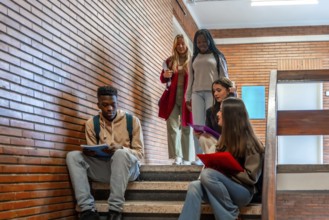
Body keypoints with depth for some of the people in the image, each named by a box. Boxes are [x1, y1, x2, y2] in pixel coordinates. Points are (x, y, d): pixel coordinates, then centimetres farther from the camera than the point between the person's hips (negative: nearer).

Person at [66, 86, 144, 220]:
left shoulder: (132, 121, 0)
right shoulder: (92, 123, 6)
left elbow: (139, 152, -1)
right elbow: (93, 153, 9)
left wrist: (121, 149, -22)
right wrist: (89, 152, -16)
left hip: (128, 167, -3)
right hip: (103, 168, 3)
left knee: (121, 154, -36)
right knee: (73, 156, -19)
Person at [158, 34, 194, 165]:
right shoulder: (170, 61, 11)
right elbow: (162, 79, 15)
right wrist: (165, 75, -9)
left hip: (187, 98, -2)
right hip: (172, 98, 2)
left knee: (186, 128, 1)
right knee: (172, 127, -6)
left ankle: (186, 159, 6)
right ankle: (177, 157, -5)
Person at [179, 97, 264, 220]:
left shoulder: (249, 143, -10)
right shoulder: (226, 138, 12)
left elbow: (251, 177, -14)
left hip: (243, 192, -6)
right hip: (223, 188, 6)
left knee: (207, 174, -31)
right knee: (194, 187, -24)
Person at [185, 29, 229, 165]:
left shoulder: (218, 56, 9)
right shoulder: (194, 58, 18)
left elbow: (224, 76, 5)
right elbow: (190, 79, 17)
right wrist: (188, 97, 10)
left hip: (213, 92, -3)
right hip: (197, 93, 3)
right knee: (198, 125, -4)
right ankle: (199, 156, -6)